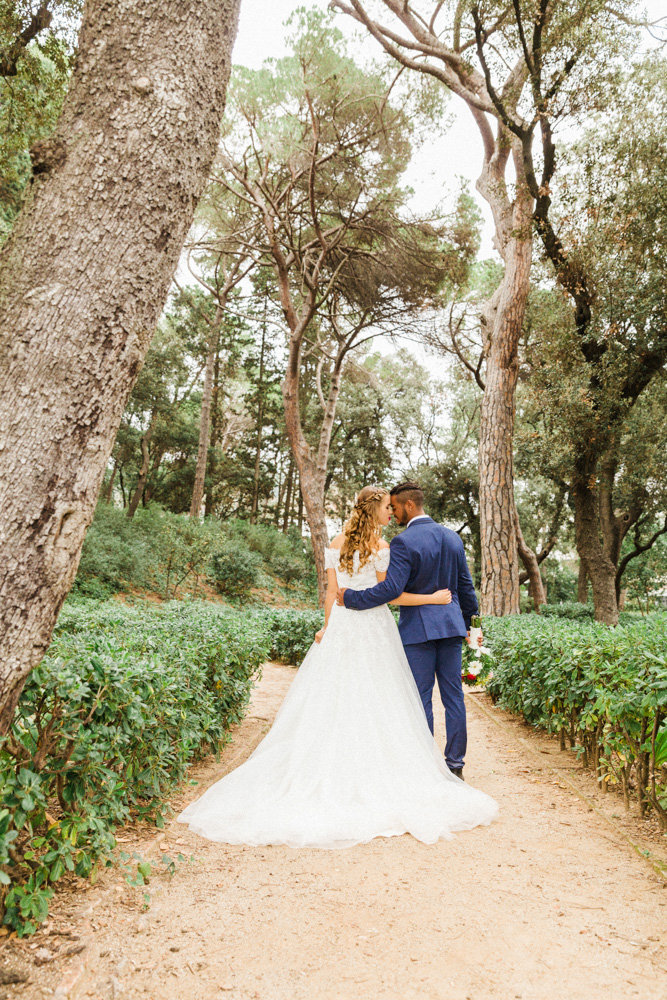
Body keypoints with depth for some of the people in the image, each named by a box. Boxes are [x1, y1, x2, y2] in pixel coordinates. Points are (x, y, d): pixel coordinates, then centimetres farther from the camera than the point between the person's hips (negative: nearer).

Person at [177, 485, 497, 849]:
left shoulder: (338, 543, 8)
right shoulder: (380, 546, -9)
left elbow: (331, 592, 8)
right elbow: (390, 594, -9)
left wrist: (328, 628, 13)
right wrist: (434, 598, -4)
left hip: (341, 627, 5)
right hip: (373, 630, -5)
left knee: (331, 702, 8)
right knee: (374, 706, 2)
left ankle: (322, 777, 12)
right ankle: (374, 776, 7)